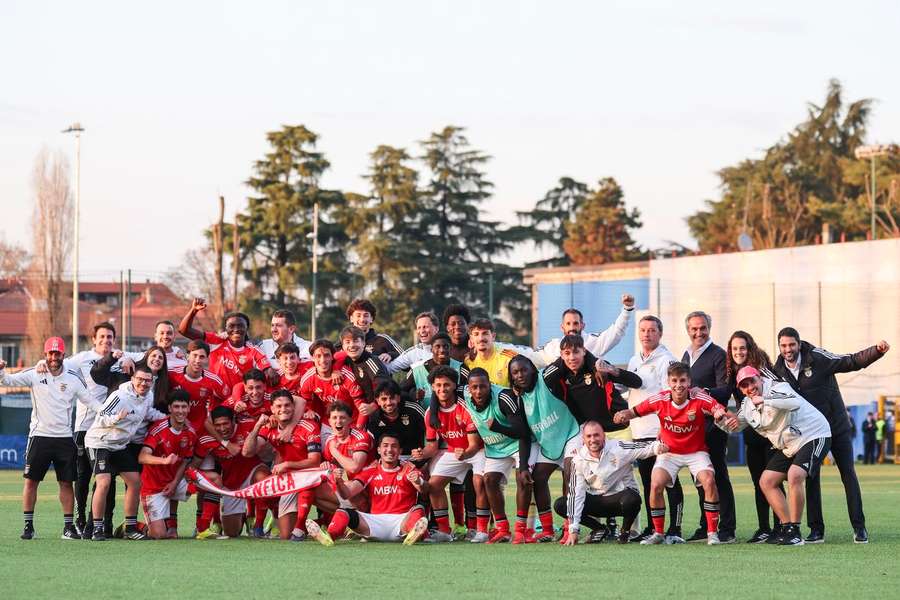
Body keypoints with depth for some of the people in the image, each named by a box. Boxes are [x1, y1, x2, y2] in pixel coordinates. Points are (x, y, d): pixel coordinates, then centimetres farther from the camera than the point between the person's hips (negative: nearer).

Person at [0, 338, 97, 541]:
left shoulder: (74, 378, 3)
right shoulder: (34, 375, -1)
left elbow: (90, 401, 7)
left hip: (65, 438, 1)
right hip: (40, 436, -1)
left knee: (66, 482, 4)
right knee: (31, 480, -2)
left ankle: (69, 526, 11)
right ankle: (28, 526, 6)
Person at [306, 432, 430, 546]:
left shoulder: (408, 469, 6)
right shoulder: (370, 471, 12)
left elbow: (424, 491, -12)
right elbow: (347, 494, 2)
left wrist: (419, 483, -36)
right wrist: (339, 482, -21)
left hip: (401, 521, -2)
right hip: (376, 520, 2)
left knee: (418, 509, -29)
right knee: (343, 513, -18)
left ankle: (414, 533, -62)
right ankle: (329, 535, -49)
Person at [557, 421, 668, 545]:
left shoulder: (618, 448, -14)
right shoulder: (579, 459, -7)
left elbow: (645, 448, -20)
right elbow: (576, 493, -10)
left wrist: (657, 447, -47)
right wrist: (573, 530, -15)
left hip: (621, 495, -3)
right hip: (596, 500, 3)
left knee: (632, 500, -39)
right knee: (560, 505, -14)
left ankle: (625, 531, -4)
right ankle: (599, 529, 5)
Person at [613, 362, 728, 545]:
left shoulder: (699, 398, -19)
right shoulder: (660, 399, -15)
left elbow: (721, 410, -24)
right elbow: (636, 411, -6)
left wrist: (720, 413, -48)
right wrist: (624, 415, -27)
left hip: (696, 451, -1)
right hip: (669, 452, 1)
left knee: (709, 481, -24)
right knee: (656, 485, -19)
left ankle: (712, 533, -11)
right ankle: (658, 533, 0)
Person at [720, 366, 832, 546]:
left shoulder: (777, 388, -21)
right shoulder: (747, 405, 5)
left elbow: (795, 402, -42)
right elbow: (735, 427, 17)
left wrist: (765, 400, -45)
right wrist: (723, 420, -5)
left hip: (814, 435, -9)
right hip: (787, 446, 10)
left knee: (794, 475, -29)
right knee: (766, 482, 6)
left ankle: (795, 532, -21)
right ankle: (787, 528, 14)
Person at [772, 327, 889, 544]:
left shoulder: (817, 358, -15)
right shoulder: (779, 371, -2)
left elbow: (852, 362, -17)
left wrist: (877, 351, -31)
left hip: (837, 425, -3)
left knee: (848, 474, -3)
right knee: (811, 477, -1)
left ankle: (859, 527, 0)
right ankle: (816, 530, 4)